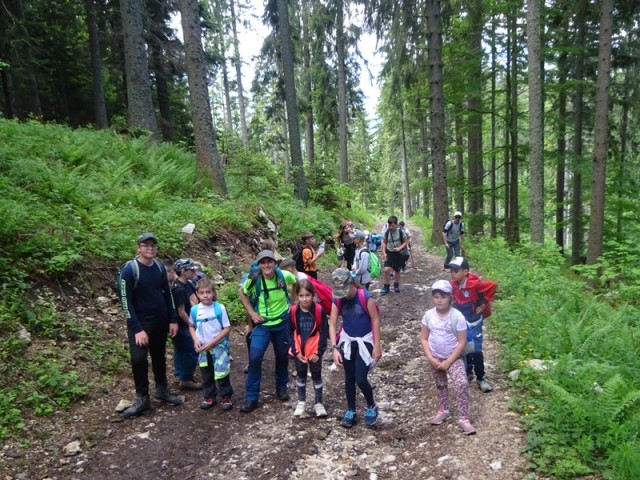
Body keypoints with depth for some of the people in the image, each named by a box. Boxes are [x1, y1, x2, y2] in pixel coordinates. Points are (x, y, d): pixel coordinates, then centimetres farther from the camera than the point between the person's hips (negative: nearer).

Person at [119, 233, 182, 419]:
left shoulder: (160, 267, 0)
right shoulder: (129, 269, -16)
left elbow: (168, 294, 8)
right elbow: (126, 302, -16)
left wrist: (173, 320, 4)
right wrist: (137, 329, -19)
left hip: (160, 320, 5)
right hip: (139, 322, -5)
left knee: (159, 356, 15)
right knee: (138, 359, -10)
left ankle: (162, 390, 30)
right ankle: (142, 399, 6)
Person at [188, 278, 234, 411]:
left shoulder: (220, 308, -14)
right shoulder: (194, 310, -4)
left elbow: (227, 328, -10)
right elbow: (191, 327, 13)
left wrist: (212, 342, -14)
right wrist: (196, 340, -5)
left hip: (219, 346, -3)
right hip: (203, 349, 4)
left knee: (222, 372, -4)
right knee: (206, 375, 15)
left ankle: (226, 396, 15)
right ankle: (209, 396, 32)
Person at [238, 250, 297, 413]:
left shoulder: (284, 276, -16)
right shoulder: (253, 280, -18)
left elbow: (296, 284, 6)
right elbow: (242, 293, 3)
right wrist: (251, 312, -5)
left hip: (283, 323, 1)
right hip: (262, 324, -1)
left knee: (282, 356, 15)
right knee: (255, 357, -12)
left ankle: (281, 387, 40)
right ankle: (251, 397, 2)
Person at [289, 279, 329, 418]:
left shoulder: (319, 310, -16)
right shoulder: (293, 311, -10)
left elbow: (323, 332, -10)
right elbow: (290, 333, -3)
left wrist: (319, 351, -12)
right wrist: (295, 351, -8)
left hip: (314, 350, -2)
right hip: (299, 351, 2)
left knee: (316, 375, 11)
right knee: (301, 375, 17)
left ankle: (318, 403, 25)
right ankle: (301, 401, 33)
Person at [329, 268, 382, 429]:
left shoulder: (365, 297, -21)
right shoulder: (337, 300, -9)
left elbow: (375, 320, -14)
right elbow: (332, 325, -7)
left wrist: (377, 346, -12)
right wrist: (335, 348, -17)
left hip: (365, 341, -4)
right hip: (347, 341, 4)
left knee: (361, 379, -6)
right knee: (349, 378, 13)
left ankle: (371, 407, 22)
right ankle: (350, 410, 32)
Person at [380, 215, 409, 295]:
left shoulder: (400, 232, -12)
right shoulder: (387, 232, -8)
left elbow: (406, 241, -3)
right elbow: (384, 242, 4)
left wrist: (399, 248, -19)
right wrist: (384, 252, -6)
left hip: (398, 254, 0)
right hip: (389, 253, 0)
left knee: (397, 270, 13)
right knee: (386, 270, -16)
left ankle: (396, 285, 36)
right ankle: (386, 287, -1)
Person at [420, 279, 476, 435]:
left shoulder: (457, 316, -18)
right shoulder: (429, 315, -9)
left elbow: (462, 342, -15)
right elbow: (424, 339, -2)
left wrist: (448, 362, -16)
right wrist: (431, 359, -12)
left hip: (453, 358, -3)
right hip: (435, 358, 3)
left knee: (462, 384, -18)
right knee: (440, 385, 19)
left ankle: (463, 419, -4)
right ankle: (443, 411, 41)